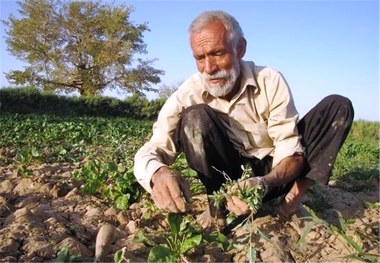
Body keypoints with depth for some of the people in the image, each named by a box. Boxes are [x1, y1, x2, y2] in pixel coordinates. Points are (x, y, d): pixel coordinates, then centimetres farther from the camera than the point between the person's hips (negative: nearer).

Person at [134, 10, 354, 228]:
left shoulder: (270, 81, -17)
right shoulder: (188, 94, -17)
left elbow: (292, 152, -19)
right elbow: (148, 153, -22)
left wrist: (266, 182, -43)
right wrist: (158, 173, -49)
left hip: (274, 172, 2)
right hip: (227, 176, -1)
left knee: (338, 106, -16)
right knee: (195, 117, -29)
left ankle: (294, 197, -22)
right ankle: (219, 203, -18)